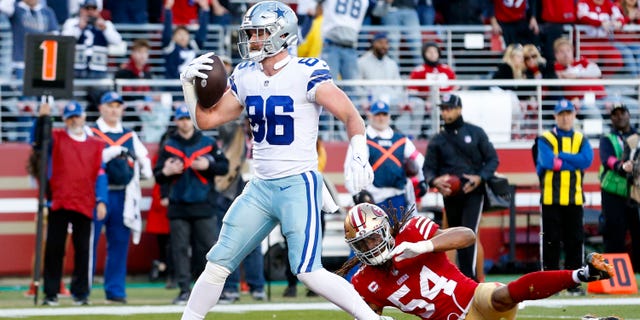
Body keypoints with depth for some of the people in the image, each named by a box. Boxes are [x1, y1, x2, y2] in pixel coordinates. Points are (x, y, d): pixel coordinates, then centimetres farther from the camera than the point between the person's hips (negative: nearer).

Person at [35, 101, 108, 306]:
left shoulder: (95, 145, 13)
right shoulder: (56, 138, 10)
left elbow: (100, 175, 10)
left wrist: (101, 201, 0)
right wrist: (42, 118, -24)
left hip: (84, 205, 1)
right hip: (59, 203, -1)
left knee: (83, 250, 2)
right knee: (54, 249, -2)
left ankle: (80, 292, 8)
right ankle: (50, 293, 2)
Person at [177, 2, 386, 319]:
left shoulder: (306, 75, -12)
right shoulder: (246, 77, 8)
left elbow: (351, 116, -17)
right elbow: (206, 119, 15)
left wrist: (359, 156, -34)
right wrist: (189, 83, 0)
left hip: (299, 185, -7)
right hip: (260, 187, 7)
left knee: (309, 273, -15)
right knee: (218, 264, 7)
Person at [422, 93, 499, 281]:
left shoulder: (475, 133, 6)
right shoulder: (437, 141, 11)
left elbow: (492, 159, 6)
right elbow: (428, 168, 9)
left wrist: (480, 178, -12)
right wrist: (435, 181, -14)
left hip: (473, 192, -3)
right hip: (450, 194, 3)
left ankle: (468, 278, -21)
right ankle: (466, 278, 18)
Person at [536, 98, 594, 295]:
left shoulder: (581, 140, 11)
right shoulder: (545, 139, 2)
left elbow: (587, 160, -8)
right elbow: (547, 161, -16)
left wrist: (561, 156, -12)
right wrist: (573, 162, -9)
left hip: (574, 198, 3)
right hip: (551, 197, -3)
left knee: (575, 242, 3)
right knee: (551, 242, -1)